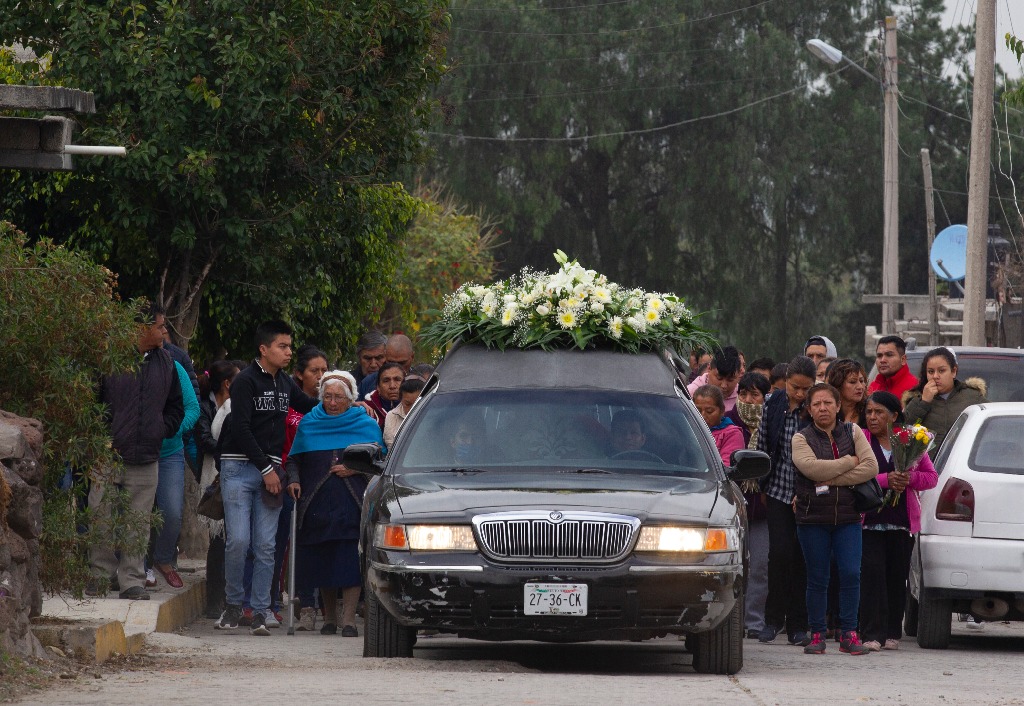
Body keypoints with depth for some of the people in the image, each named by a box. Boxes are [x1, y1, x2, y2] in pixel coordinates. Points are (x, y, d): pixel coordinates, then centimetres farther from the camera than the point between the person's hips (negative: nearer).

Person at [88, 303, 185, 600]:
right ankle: (100, 573, 13)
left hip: (146, 460, 4)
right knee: (102, 518, 1)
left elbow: (176, 406, 22)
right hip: (108, 456, -4)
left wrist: (162, 431, 7)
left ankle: (132, 580, 6)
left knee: (139, 523, 3)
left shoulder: (165, 362, 11)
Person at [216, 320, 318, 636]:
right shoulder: (245, 381, -6)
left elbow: (310, 406, 30)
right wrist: (265, 468, -13)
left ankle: (260, 612, 3)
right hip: (239, 467, -5)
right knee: (238, 539, -11)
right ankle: (233, 603, 7)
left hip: (270, 471, 5)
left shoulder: (285, 383, 14)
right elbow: (240, 429, -12)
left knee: (265, 546, 0)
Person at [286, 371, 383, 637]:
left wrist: (355, 469, -10)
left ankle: (348, 619, -10)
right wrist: (293, 480, -4)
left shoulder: (366, 425, 8)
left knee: (350, 562, -11)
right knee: (321, 561, 3)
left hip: (352, 504, -2)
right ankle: (329, 617, 16)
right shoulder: (308, 424, 14)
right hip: (317, 503, 2)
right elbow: (294, 459, 15)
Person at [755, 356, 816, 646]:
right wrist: (762, 486, 9)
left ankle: (797, 624, 9)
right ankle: (773, 619, 4)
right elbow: (762, 446, 9)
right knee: (780, 552, -8)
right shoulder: (772, 404, 0)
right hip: (779, 489, 1)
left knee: (801, 556, 1)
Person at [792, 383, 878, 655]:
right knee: (817, 578, 2)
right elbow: (811, 467, -17)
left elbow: (871, 467, -5)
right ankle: (817, 635, 9)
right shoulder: (802, 438, 3)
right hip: (813, 518, -1)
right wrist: (850, 462, -9)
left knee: (851, 574, -7)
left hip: (848, 516, 1)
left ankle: (849, 634, 0)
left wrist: (831, 479, -12)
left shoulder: (852, 432, 8)